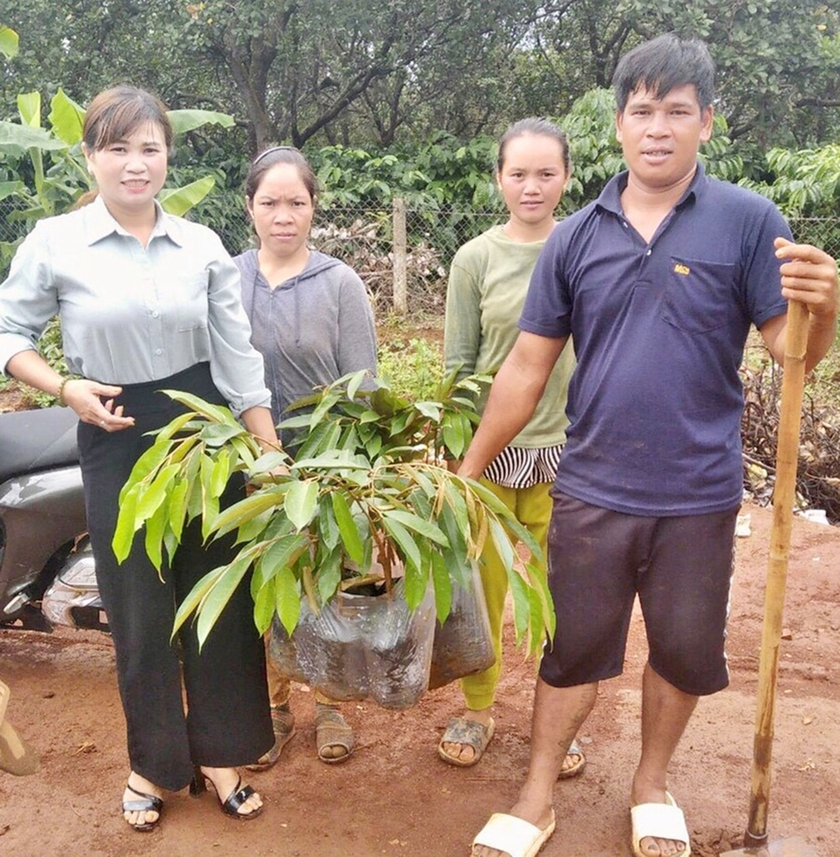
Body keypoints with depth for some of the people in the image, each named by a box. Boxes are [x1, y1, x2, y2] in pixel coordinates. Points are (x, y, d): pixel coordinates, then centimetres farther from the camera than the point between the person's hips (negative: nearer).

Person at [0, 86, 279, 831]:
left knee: (222, 598, 8)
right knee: (141, 609, 10)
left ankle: (220, 753, 30)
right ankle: (154, 762, 33)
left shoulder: (203, 246, 1)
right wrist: (66, 389, -11)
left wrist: (274, 460, -1)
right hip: (117, 442, -1)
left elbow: (241, 362, 1)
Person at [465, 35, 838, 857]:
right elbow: (527, 366, 3)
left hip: (699, 495, -1)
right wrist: (469, 468, 3)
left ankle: (651, 784, 41)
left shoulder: (748, 221, -6)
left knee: (686, 651, 16)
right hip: (591, 491, 1)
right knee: (572, 648, 14)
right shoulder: (575, 236, 0)